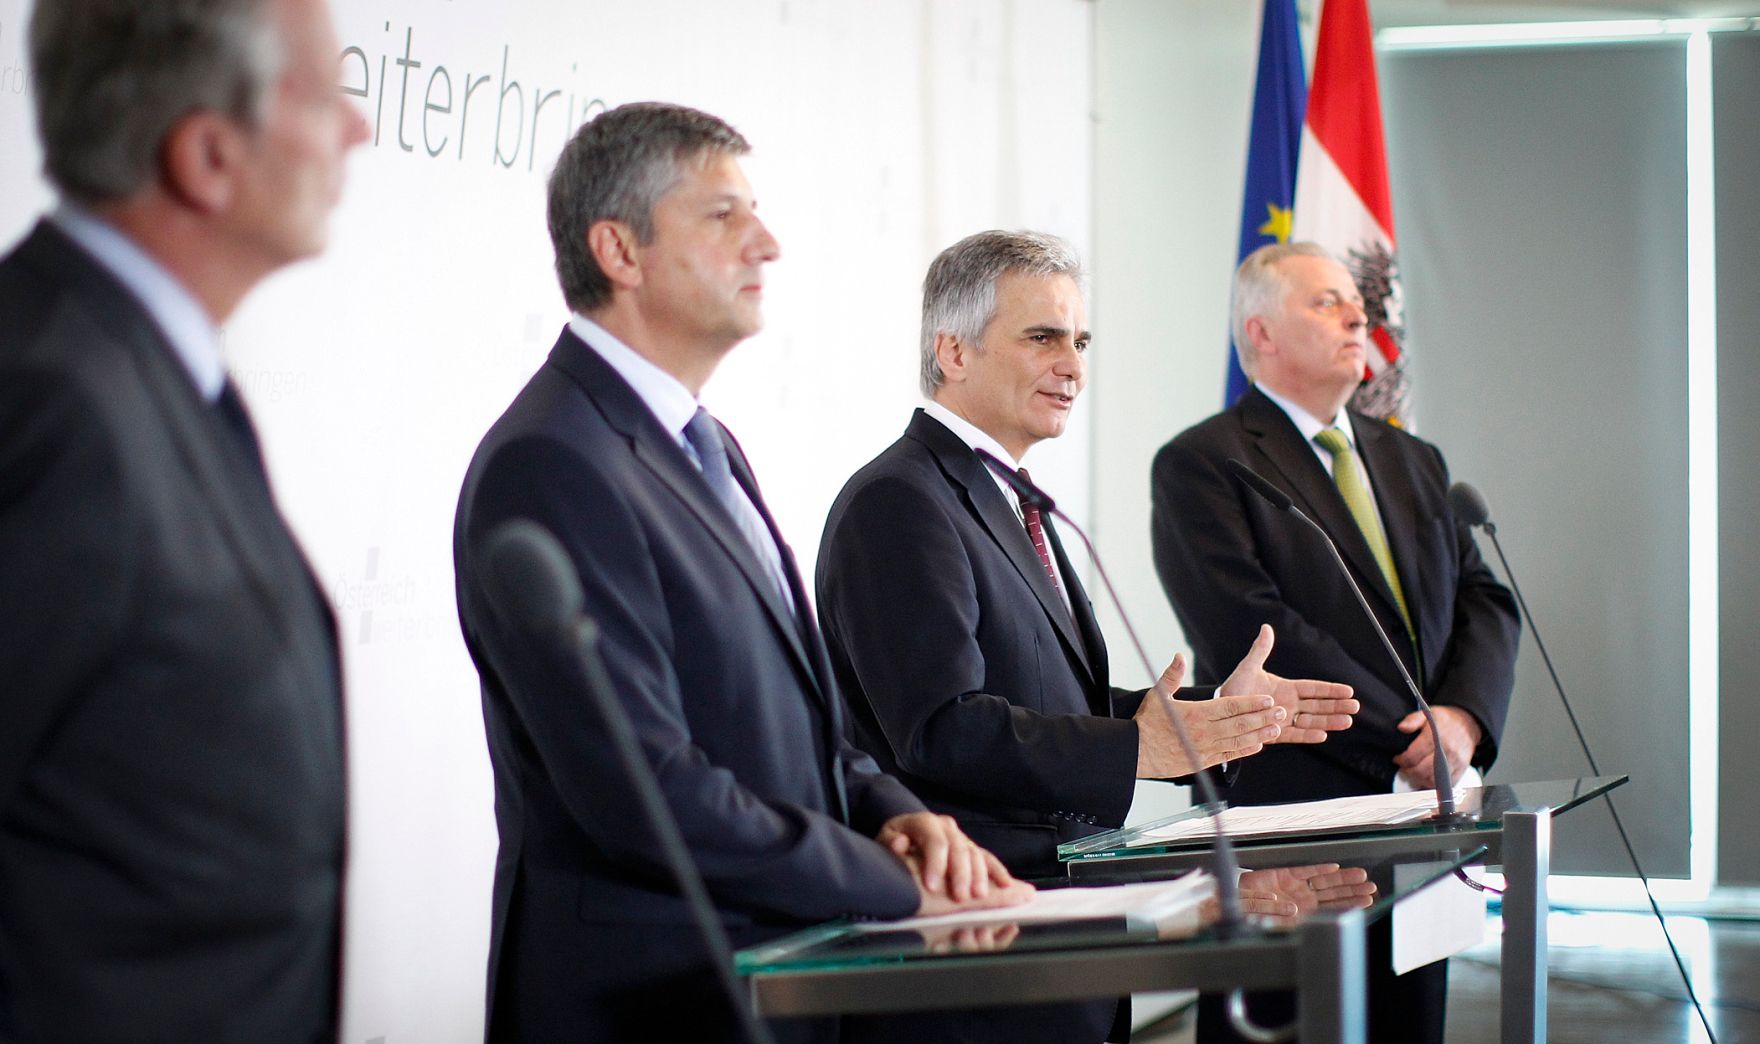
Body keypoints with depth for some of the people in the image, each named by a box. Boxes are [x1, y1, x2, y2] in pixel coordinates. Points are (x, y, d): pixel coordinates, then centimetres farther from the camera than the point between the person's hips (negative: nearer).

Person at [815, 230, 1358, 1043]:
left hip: (1054, 885, 9)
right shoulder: (898, 503, -12)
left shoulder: (1007, 502, 21)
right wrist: (1134, 750, -27)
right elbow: (939, 730, -21)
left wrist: (1217, 708, 8)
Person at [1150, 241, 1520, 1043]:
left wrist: (1462, 718, -9)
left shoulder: (1414, 463, 20)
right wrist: (1403, 741, -15)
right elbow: (1252, 633, -15)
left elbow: (1484, 603, 12)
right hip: (1290, 811, -7)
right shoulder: (1199, 464, -5)